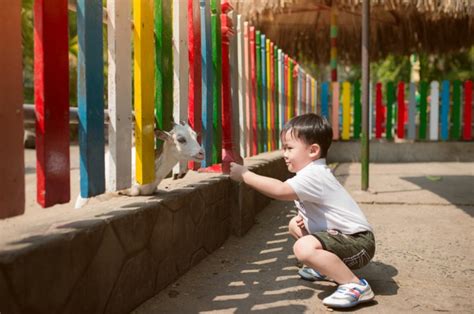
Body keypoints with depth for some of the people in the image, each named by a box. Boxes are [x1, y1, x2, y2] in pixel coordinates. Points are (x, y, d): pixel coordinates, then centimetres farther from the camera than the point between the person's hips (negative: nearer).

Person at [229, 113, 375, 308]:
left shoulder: (313, 175, -21)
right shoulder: (312, 173, 12)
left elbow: (279, 191, -35)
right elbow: (309, 209, 22)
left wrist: (245, 175, -26)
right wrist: (300, 218, -1)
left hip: (358, 242, -11)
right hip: (340, 235, 11)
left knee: (304, 248, -33)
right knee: (294, 226, 20)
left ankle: (356, 285, -21)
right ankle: (328, 267, 27)